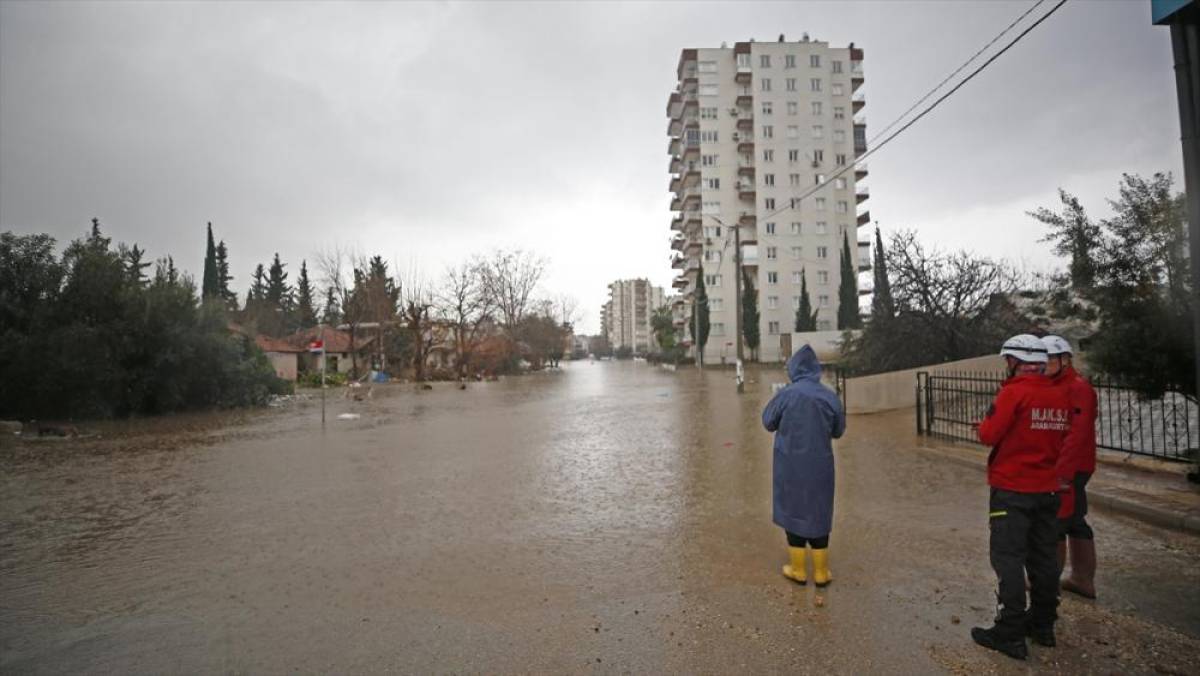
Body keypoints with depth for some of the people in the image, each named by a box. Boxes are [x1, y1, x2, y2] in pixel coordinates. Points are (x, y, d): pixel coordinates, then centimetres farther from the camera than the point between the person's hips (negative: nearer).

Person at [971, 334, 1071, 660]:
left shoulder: (1014, 392, -17)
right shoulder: (1060, 395, 4)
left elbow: (989, 435, -18)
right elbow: (1062, 437, 13)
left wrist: (986, 422, 2)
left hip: (1012, 490, -7)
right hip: (1048, 489, 7)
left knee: (1009, 558, -1)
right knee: (1043, 557, 17)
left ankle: (1010, 633, 4)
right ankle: (1043, 624, 29)